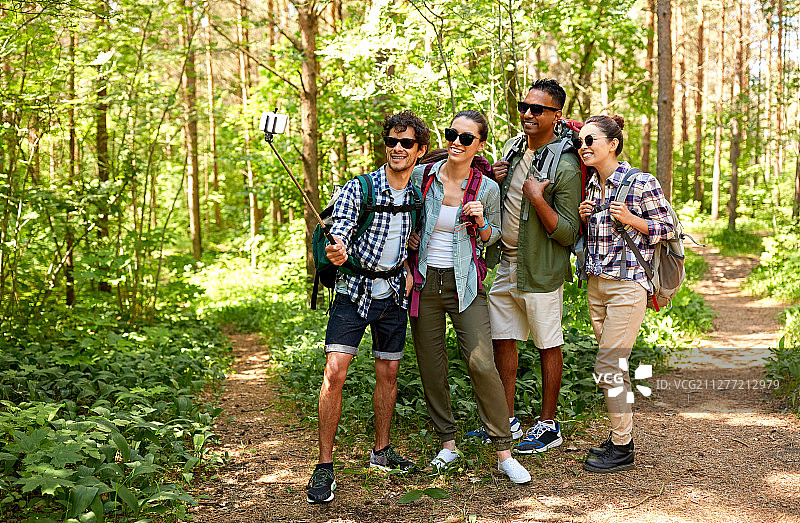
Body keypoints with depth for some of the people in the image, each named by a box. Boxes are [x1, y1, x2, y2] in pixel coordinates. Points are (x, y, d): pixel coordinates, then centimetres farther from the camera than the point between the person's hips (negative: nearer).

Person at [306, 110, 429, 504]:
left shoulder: (420, 194, 2)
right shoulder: (358, 189, -11)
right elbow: (339, 231, -21)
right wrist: (338, 251, -42)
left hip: (394, 295, 4)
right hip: (354, 291, -4)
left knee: (388, 372, 11)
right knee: (335, 372, -13)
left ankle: (381, 452, 29)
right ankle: (325, 468, -5)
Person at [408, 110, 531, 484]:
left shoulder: (487, 189, -5)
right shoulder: (421, 176, -3)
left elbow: (492, 238, 10)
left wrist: (480, 221, -12)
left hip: (465, 283, -2)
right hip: (424, 281, 2)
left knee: (481, 364, -12)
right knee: (431, 366, 6)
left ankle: (504, 454, -2)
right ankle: (447, 443, 24)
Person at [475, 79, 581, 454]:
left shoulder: (565, 166, -15)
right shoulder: (512, 147, 8)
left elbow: (569, 234, -16)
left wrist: (537, 198, -26)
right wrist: (495, 181, -1)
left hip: (540, 269, -7)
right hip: (505, 264, 7)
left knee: (548, 346, 5)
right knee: (503, 340, 11)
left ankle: (548, 425, 17)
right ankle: (507, 422, 23)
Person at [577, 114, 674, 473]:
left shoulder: (641, 183, -10)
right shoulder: (590, 187, 10)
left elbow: (667, 228, -4)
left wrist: (630, 219, -18)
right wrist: (583, 218, 0)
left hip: (627, 285, -7)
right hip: (596, 285, 7)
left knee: (607, 366, -8)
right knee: (612, 366, 13)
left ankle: (621, 450, 3)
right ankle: (621, 435, 25)